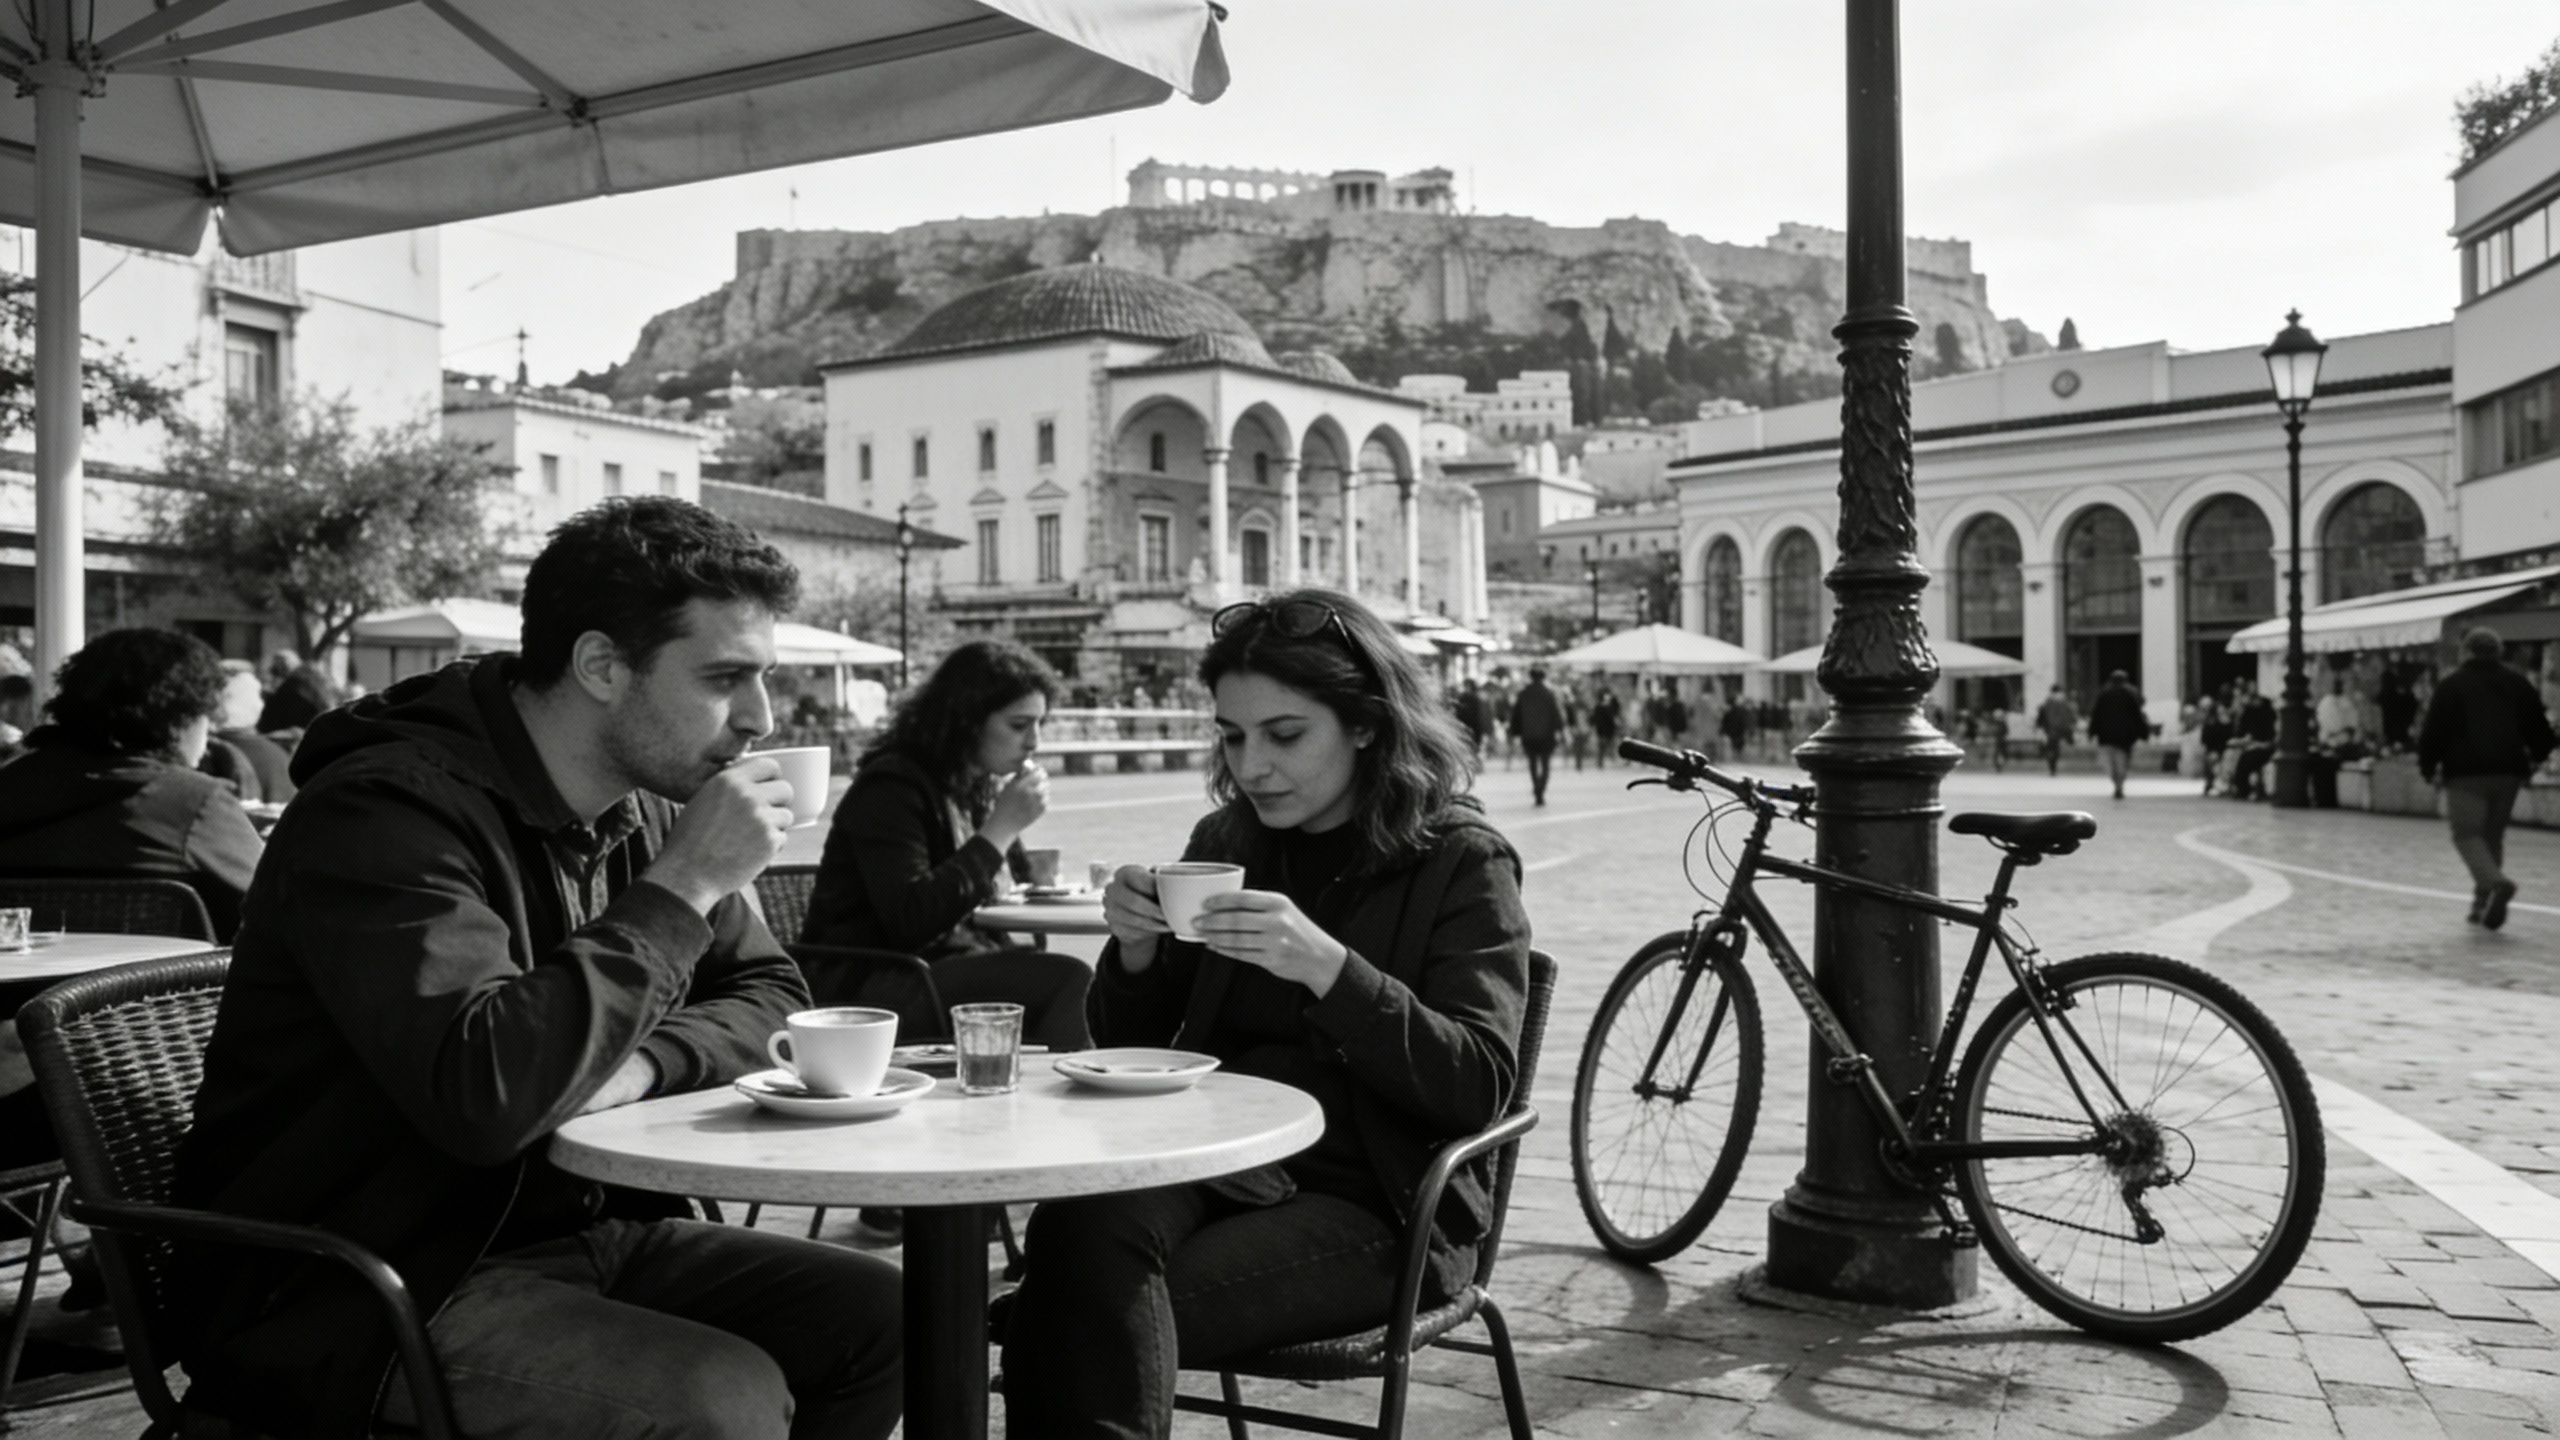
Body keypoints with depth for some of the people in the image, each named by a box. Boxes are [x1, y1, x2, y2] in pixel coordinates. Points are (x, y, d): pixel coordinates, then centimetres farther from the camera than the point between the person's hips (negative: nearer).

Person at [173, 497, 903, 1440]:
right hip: (358, 1294, -7)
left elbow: (767, 998, 10)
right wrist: (681, 886, -26)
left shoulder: (644, 809, 4)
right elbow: (487, 1096, -34)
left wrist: (638, 1064, -13)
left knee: (879, 1317, -7)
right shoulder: (387, 813, -21)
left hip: (569, 1233, 8)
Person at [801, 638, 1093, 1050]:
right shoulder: (892, 788, -10)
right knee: (1068, 980, -27)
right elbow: (909, 919, -22)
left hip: (962, 961, 8)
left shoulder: (979, 788, 15)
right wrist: (1002, 828, -19)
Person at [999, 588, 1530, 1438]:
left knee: (1098, 1318, -28)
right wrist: (1134, 950, -7)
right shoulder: (1226, 840, 12)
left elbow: (1480, 1086, -14)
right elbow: (1129, 1048, 16)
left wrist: (1327, 967, -27)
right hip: (1219, 1163, 4)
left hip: (1371, 1205, -4)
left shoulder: (1461, 863, -2)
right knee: (1078, 1228, -30)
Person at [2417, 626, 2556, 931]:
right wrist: (2537, 756, 29)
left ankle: (2495, 882, -31)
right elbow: (2539, 727, 11)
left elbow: (2433, 731, -5)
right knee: (2493, 835, 14)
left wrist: (2428, 766, 8)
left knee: (2467, 835, -4)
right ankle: (2483, 903, 14)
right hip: (2508, 771, 4)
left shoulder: (2450, 686, -1)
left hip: (2466, 772, -4)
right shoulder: (2518, 684, 9)